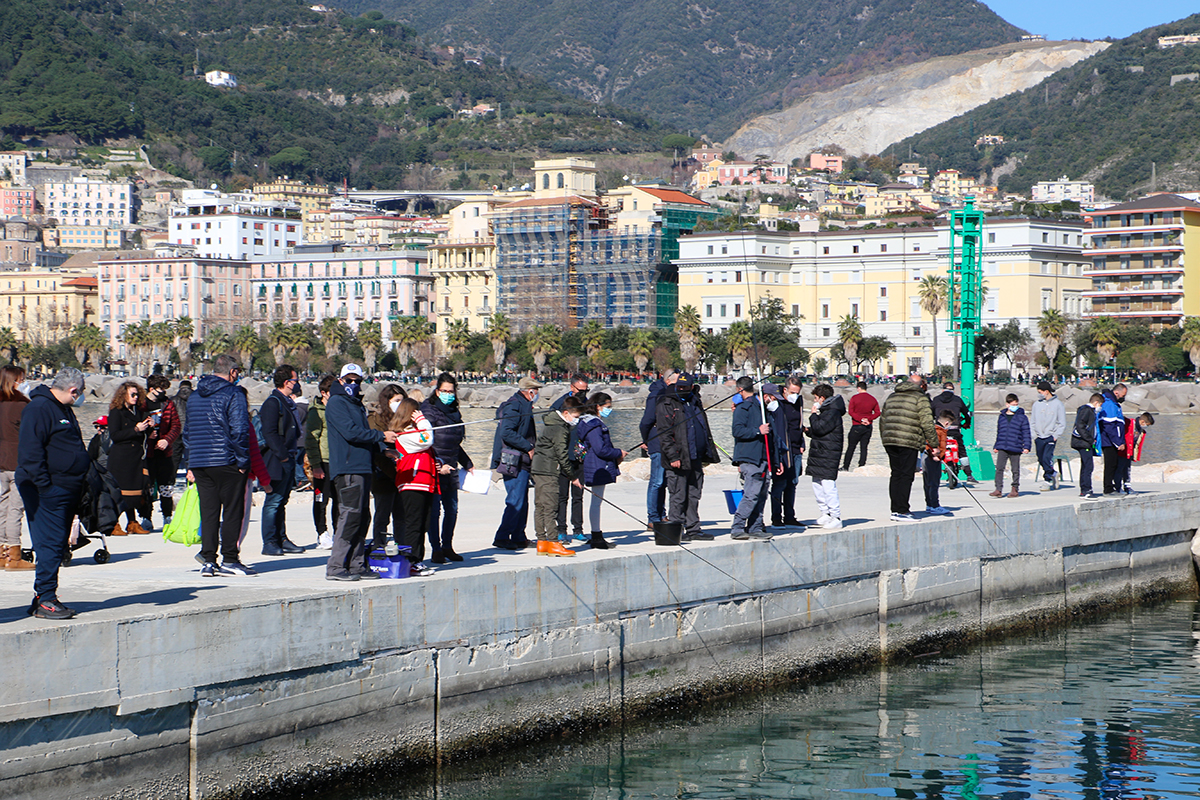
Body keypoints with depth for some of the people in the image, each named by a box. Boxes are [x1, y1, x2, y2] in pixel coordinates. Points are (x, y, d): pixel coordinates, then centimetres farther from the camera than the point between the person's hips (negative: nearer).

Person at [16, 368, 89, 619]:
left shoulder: (63, 410, 20)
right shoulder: (39, 408, -12)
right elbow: (30, 451, -20)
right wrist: (44, 485, -22)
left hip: (66, 491, 10)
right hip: (48, 491, -10)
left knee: (58, 545, 11)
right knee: (49, 544, -10)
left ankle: (45, 598, 18)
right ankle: (44, 600, -7)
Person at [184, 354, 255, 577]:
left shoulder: (195, 397, 16)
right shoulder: (233, 395, -7)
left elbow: (187, 432, 19)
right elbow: (239, 431, -15)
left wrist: (190, 465, 20)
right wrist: (242, 462, -8)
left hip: (199, 464, 6)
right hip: (226, 463, -6)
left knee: (208, 513, 9)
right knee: (232, 511, 1)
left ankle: (208, 561, 6)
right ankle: (229, 560, 1)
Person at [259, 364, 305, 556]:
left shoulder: (287, 403, 18)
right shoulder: (273, 402, -12)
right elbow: (269, 433, -19)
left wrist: (292, 453, 15)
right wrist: (282, 455, -19)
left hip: (287, 460, 10)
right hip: (276, 461, -10)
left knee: (281, 501, 13)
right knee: (274, 501, -7)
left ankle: (281, 540, 18)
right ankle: (269, 543, -5)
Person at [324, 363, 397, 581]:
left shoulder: (356, 404, 23)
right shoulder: (336, 403, -6)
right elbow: (351, 432, -17)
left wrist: (382, 448, 10)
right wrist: (381, 436, -13)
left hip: (362, 469, 9)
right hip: (346, 469, -9)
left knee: (362, 518, 8)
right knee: (350, 516, -12)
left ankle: (357, 565, 12)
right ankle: (335, 567, -10)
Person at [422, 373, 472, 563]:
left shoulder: (454, 412, 16)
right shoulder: (429, 411, -6)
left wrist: (468, 464, 28)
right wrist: (439, 465, -20)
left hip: (450, 469, 7)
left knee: (452, 509, 6)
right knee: (434, 510, -5)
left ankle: (447, 546, 17)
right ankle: (436, 550, 0)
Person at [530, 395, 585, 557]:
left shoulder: (551, 423, 17)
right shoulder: (560, 428, -15)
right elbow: (562, 454, -16)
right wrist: (572, 476, -9)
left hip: (538, 468, 10)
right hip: (548, 470, -10)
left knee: (540, 507, 10)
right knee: (550, 507, -9)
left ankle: (542, 542, 13)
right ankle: (553, 544, -9)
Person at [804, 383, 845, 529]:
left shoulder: (832, 413, -12)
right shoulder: (825, 411, 20)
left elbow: (819, 429, -21)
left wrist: (814, 415, -7)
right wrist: (808, 430, 7)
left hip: (828, 455, -11)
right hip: (819, 454, 11)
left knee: (828, 485, -12)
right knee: (817, 485, 12)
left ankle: (836, 518, -11)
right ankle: (825, 514, 18)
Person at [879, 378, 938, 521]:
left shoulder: (892, 397, 21)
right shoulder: (920, 398, 0)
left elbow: (882, 420, 24)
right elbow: (927, 423, -7)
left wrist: (884, 439, 30)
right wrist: (934, 443, -2)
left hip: (889, 440, 7)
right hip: (908, 442, -7)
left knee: (896, 474, 12)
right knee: (906, 475, -5)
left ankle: (895, 509, 13)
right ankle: (901, 511, -8)